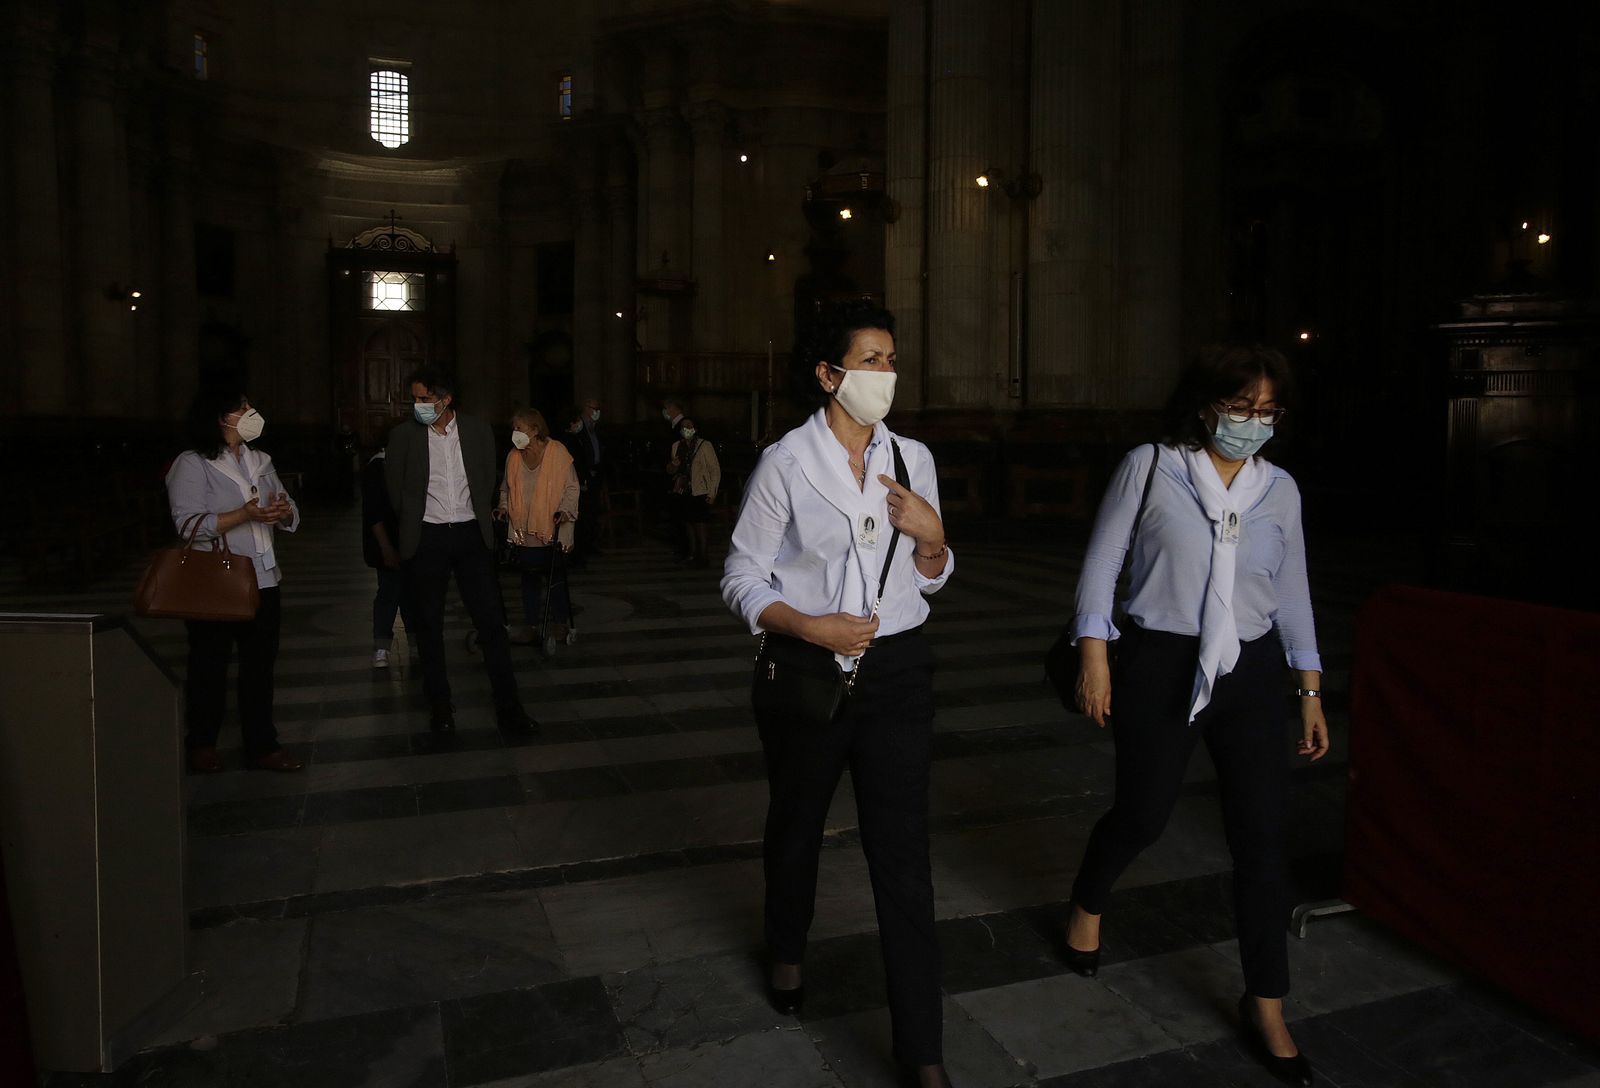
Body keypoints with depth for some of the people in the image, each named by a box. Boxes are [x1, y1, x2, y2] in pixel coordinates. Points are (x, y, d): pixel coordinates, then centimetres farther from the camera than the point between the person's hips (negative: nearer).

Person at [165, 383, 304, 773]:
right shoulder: (192, 464, -7)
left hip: (262, 580, 6)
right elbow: (189, 523, -18)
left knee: (261, 665, 8)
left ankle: (261, 745, 17)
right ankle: (202, 744, 25)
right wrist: (245, 514, -27)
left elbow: (290, 515, 13)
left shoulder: (259, 460, 13)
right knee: (209, 667, 8)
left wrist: (284, 511, -11)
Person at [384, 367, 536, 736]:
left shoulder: (478, 431, 1)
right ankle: (439, 706, 19)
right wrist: (413, 524, 13)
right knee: (430, 625, 6)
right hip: (426, 539, 0)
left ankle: (508, 706, 7)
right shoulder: (404, 435, -2)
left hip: (471, 535, 1)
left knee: (491, 621, 0)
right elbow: (395, 488, 8)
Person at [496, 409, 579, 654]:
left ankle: (560, 623, 10)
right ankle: (534, 625, 18)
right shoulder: (513, 457, 6)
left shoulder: (557, 453, -6)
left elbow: (571, 487, -3)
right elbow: (506, 488, 19)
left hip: (551, 529, -4)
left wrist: (564, 509, -16)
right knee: (529, 577, 9)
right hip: (523, 530, 4)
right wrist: (504, 507, 2)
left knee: (554, 576, 0)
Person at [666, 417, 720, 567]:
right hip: (682, 492, 5)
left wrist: (712, 493, -11)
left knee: (699, 525, -5)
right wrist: (673, 466, -5)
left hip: (699, 493, -5)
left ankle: (702, 557, 4)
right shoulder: (676, 446, 10)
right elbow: (670, 470, 21)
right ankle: (692, 553, 21)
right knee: (688, 524, 10)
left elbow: (715, 470, -6)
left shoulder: (705, 446, -6)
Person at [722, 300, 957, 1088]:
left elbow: (931, 580, 11)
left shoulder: (913, 459, 3)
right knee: (795, 827, 19)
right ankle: (786, 954, 50)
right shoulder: (785, 462, -7)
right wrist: (809, 626, -20)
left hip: (897, 669, 2)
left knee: (903, 852, 0)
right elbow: (742, 578, -5)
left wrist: (931, 534, -10)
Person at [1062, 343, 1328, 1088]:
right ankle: (1085, 905, 42)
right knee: (1142, 814, 8)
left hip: (1252, 671, 4)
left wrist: (1311, 692, 10)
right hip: (1160, 667, -3)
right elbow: (1103, 563, -4)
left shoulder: (1279, 488, 5)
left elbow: (1292, 594, 11)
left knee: (1261, 838, 4)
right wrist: (1093, 656, -10)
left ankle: (1265, 1006, 21)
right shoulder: (1149, 467, -6)